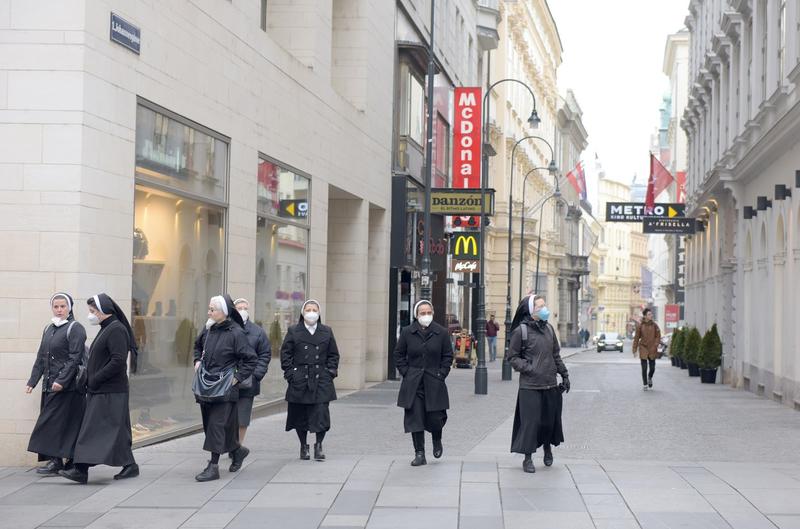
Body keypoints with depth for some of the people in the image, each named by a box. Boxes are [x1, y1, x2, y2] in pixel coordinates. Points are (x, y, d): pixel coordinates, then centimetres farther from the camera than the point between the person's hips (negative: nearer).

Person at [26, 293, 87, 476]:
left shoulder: (75, 329, -6)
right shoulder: (48, 329, 16)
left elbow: (74, 358, -14)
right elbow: (41, 357, 19)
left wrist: (62, 381, -21)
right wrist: (32, 381, 12)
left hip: (68, 386, -7)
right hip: (49, 385, 7)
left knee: (55, 421, -9)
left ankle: (56, 461, -6)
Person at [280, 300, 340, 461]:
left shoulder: (327, 332, 10)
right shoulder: (293, 331, 5)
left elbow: (333, 355, 14)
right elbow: (285, 354, 5)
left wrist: (330, 372, 2)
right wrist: (290, 373, -4)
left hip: (321, 380, 0)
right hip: (299, 380, 0)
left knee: (321, 411, -9)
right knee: (300, 414, 4)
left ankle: (319, 445, 3)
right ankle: (303, 446, 19)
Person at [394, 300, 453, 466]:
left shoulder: (441, 332, 0)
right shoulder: (407, 332, 1)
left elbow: (448, 355, 7)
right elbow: (399, 354, 9)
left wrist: (442, 374, -3)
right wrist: (406, 372, -1)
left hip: (434, 383, -1)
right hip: (413, 384, 1)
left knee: (435, 418, 1)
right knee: (415, 418, -1)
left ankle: (437, 441, 35)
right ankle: (419, 454, 7)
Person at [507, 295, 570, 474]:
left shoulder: (549, 328, 11)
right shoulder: (521, 331, -6)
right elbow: (513, 357, -2)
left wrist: (564, 375, 17)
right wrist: (529, 368, -14)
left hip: (551, 385, 5)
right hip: (530, 386, -5)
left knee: (550, 420, 10)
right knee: (530, 422, -2)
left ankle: (548, 447, 36)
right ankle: (528, 458, 10)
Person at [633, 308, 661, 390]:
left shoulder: (654, 325, 0)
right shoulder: (640, 326, -3)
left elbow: (658, 336, 2)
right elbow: (636, 338, 2)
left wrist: (655, 346, -12)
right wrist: (634, 350, 1)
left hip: (652, 350, 1)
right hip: (643, 349, -1)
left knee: (652, 368, 4)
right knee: (644, 368, -3)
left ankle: (650, 378, 36)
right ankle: (645, 384, 11)